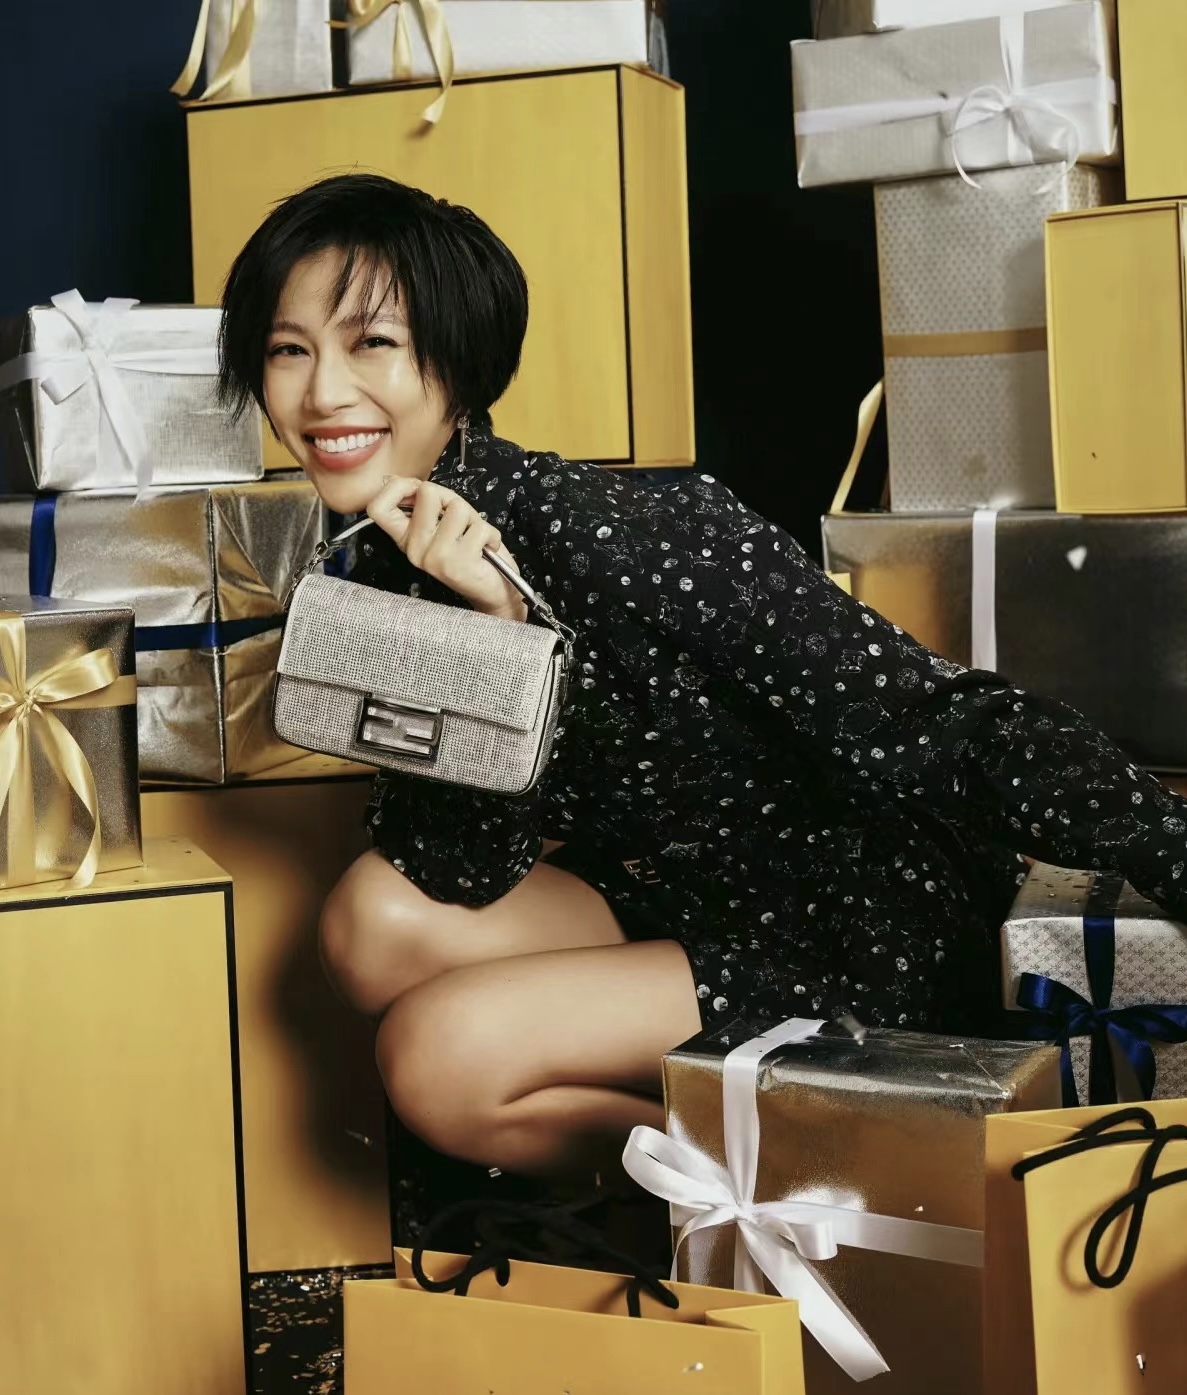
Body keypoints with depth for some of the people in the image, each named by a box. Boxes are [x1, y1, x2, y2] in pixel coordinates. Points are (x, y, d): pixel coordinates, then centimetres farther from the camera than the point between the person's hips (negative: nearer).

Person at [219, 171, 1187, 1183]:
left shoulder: (599, 531, -25)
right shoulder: (387, 576, 0)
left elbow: (940, 728, -27)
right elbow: (457, 876, -8)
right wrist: (492, 626, -23)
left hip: (873, 945, -8)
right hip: (677, 902, 8)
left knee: (440, 1052, -19)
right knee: (377, 920, -10)